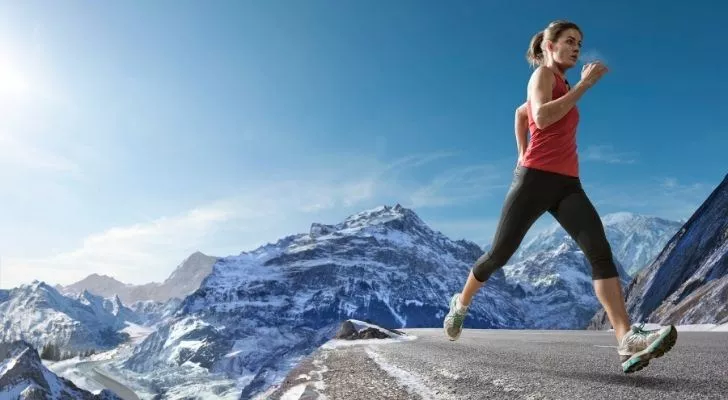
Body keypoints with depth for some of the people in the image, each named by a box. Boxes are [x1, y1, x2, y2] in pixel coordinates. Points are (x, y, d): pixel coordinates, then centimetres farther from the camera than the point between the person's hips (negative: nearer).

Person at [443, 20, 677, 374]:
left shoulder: (562, 85, 23)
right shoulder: (542, 73, -1)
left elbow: (521, 112, 37)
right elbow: (541, 118, -20)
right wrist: (584, 85, -15)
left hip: (566, 184, 7)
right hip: (535, 179, -7)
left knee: (600, 249, -17)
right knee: (499, 254, 1)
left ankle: (627, 341, -27)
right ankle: (460, 303, 27)